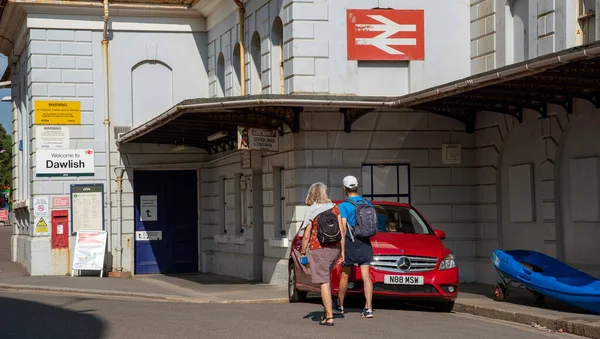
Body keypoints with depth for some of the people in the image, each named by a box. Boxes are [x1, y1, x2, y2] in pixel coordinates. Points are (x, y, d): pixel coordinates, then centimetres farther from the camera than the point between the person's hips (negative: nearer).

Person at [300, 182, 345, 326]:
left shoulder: (311, 213, -5)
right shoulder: (334, 208, 5)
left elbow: (306, 236, -6)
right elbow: (341, 231, 4)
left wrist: (302, 252, 6)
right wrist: (342, 250, 9)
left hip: (318, 249, -4)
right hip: (334, 248, 4)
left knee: (324, 282, -4)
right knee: (326, 279, 19)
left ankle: (329, 317, -7)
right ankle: (325, 311, 17)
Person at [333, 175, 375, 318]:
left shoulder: (344, 206, -10)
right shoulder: (367, 203, 6)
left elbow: (342, 228, -15)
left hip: (350, 243, -4)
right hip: (365, 243, 4)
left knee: (344, 275, 11)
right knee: (366, 276, -1)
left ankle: (339, 305, 26)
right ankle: (368, 308, -10)